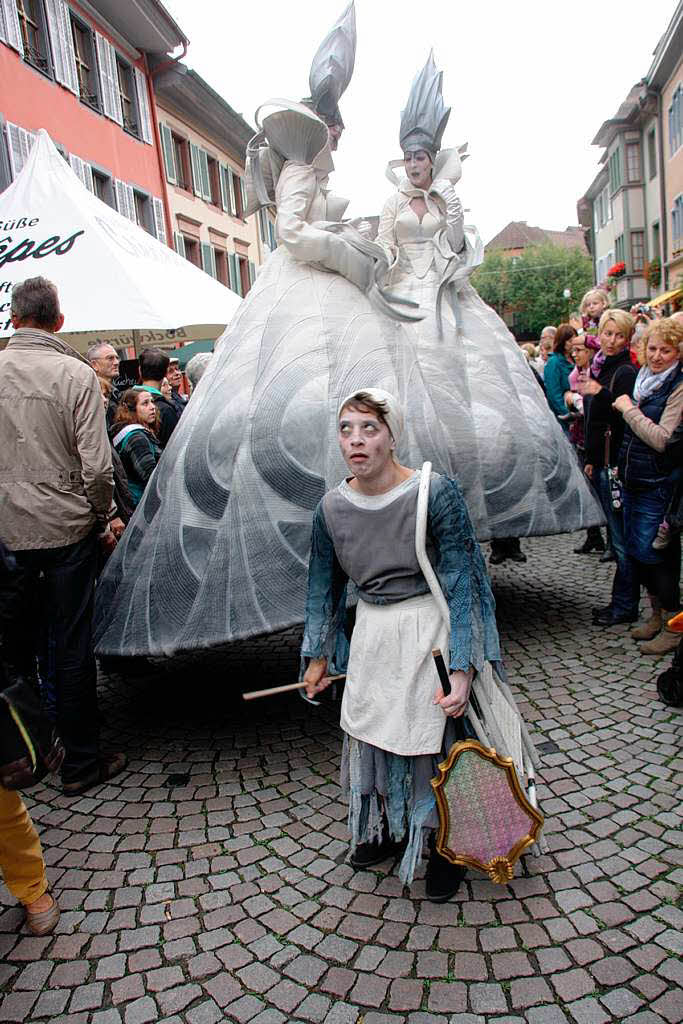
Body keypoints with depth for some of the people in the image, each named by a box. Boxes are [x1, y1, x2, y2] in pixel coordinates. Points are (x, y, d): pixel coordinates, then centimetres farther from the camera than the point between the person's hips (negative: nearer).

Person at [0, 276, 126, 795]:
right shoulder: (76, 374, -10)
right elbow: (96, 465, -15)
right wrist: (105, 519, 1)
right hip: (67, 528, -3)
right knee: (72, 644, 5)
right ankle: (81, 761, 17)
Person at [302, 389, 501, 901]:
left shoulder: (436, 493, -19)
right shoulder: (331, 508, -5)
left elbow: (462, 583, -17)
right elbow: (324, 586, 9)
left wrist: (462, 668, -19)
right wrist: (319, 657, 14)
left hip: (430, 632, -4)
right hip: (371, 635, 4)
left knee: (434, 739, 5)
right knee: (370, 734, 15)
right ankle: (387, 828, 43)